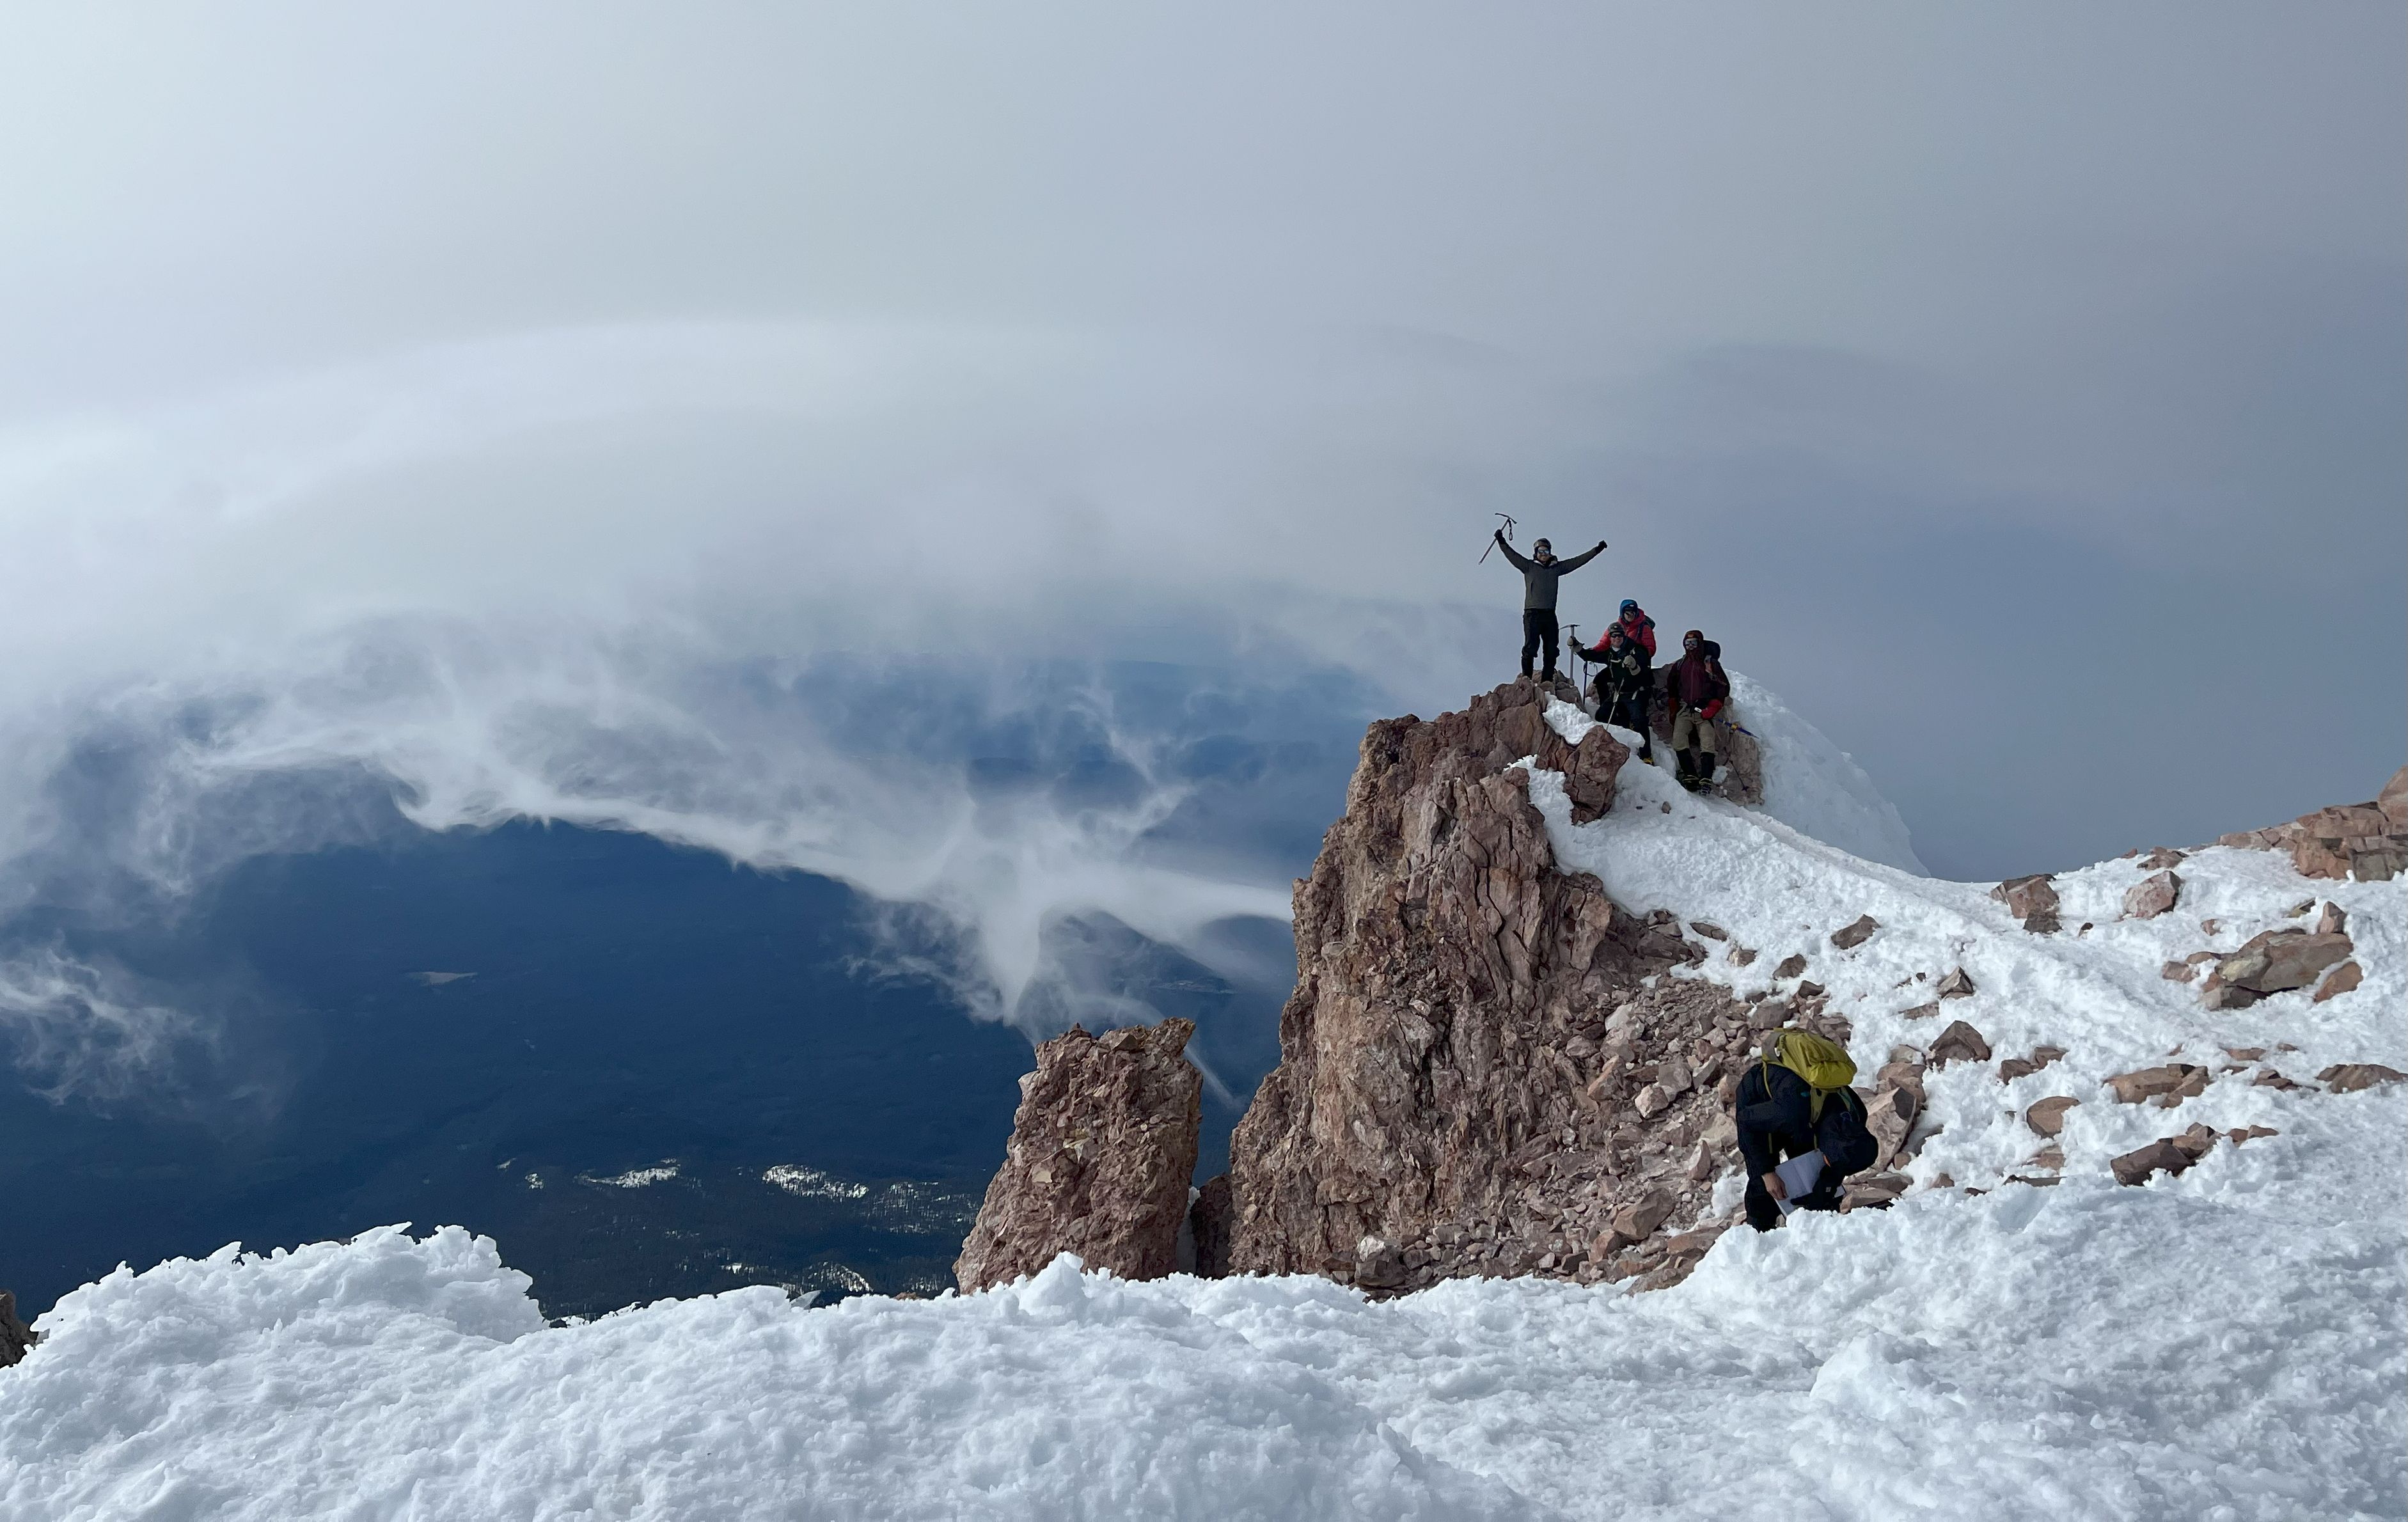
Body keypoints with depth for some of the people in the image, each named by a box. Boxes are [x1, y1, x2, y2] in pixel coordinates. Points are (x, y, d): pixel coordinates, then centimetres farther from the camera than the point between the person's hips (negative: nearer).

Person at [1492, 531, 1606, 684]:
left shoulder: (1557, 568, 15)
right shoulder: (1529, 566, 4)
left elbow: (1578, 561, 19)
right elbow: (1512, 555, -7)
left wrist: (1597, 549, 20)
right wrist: (1502, 542, -22)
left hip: (1550, 614, 4)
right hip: (1532, 613, -4)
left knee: (1551, 649, 3)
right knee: (1530, 647, -10)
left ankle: (1548, 680, 8)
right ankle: (1526, 679, -7)